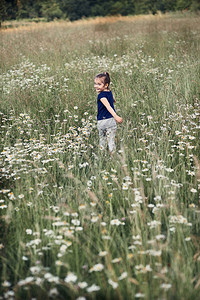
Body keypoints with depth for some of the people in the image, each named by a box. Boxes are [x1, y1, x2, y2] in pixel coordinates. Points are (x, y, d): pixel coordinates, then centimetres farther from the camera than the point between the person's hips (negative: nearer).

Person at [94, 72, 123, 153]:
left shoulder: (101, 95, -12)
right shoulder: (109, 92, 8)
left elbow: (108, 107, -25)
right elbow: (114, 101, 30)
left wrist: (116, 116, -34)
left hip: (102, 121, -5)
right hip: (111, 120, 5)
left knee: (102, 140, 11)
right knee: (111, 141, 5)